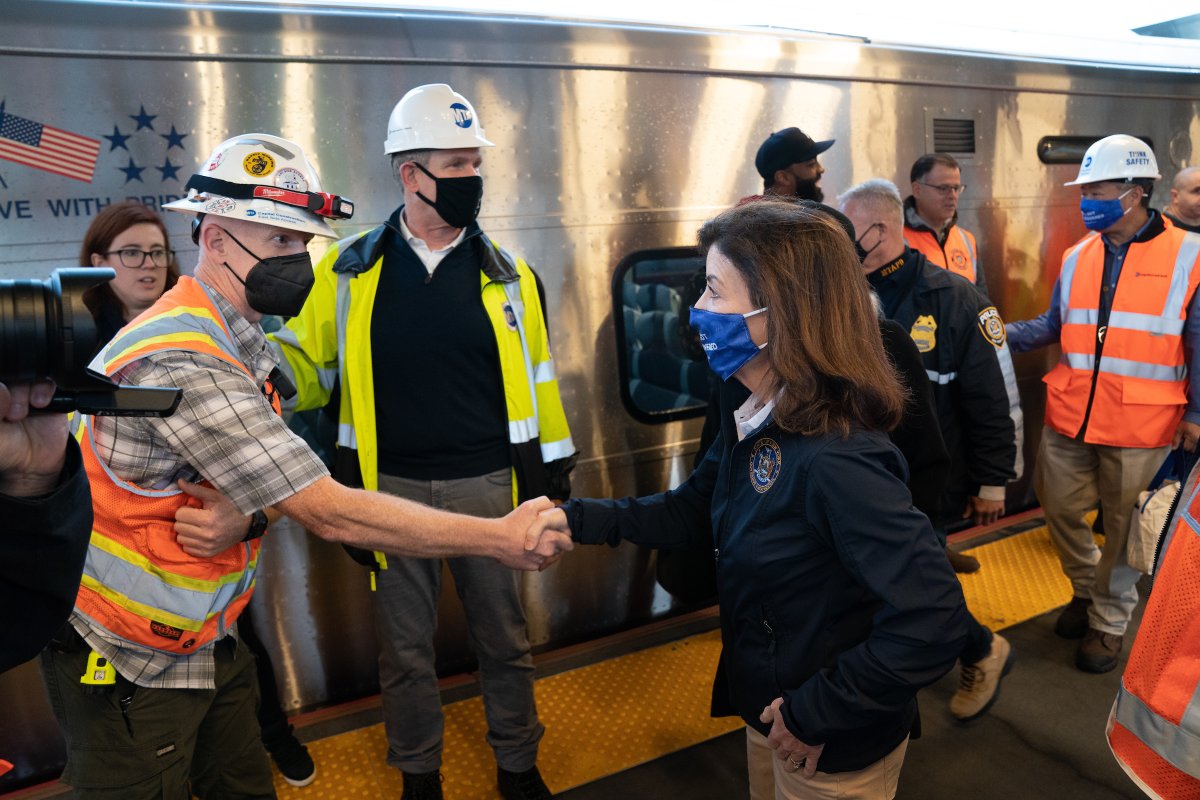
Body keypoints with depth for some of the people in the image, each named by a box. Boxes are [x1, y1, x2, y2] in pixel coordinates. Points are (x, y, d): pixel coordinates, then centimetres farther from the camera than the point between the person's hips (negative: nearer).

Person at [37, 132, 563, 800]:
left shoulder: (245, 338, 2)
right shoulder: (181, 365, -29)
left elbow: (289, 487, 1)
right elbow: (329, 513, -31)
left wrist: (246, 513, -23)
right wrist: (502, 537, -28)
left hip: (209, 644, 8)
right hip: (132, 670, -8)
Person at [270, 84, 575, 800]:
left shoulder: (507, 274, 1)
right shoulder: (351, 272, -1)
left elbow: (538, 377, 5)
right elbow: (309, 364, 5)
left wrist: (555, 472, 6)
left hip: (488, 485, 1)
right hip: (393, 489, 0)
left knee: (504, 636, 16)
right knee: (406, 647, 15)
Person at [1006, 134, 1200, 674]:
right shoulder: (1077, 257, 5)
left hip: (1141, 426, -4)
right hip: (1069, 418, 4)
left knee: (1123, 527, 10)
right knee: (1060, 509, 15)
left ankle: (1108, 620, 30)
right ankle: (1088, 588, 42)